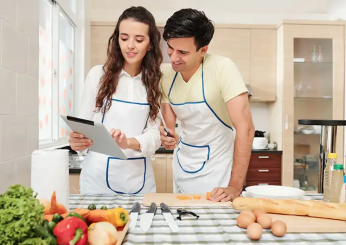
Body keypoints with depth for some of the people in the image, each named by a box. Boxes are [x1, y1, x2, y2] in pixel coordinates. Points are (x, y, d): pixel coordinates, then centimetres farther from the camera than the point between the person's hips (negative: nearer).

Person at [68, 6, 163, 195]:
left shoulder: (156, 82, 0)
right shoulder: (98, 74, -2)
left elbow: (155, 134, -6)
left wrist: (128, 143, -26)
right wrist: (77, 140, -18)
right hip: (98, 177, -1)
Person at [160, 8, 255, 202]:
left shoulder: (222, 69, -23)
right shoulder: (166, 76, -6)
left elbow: (245, 128, -26)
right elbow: (169, 125, 3)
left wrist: (235, 187, -29)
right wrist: (167, 137, -21)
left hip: (217, 171, -5)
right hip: (182, 169, 6)